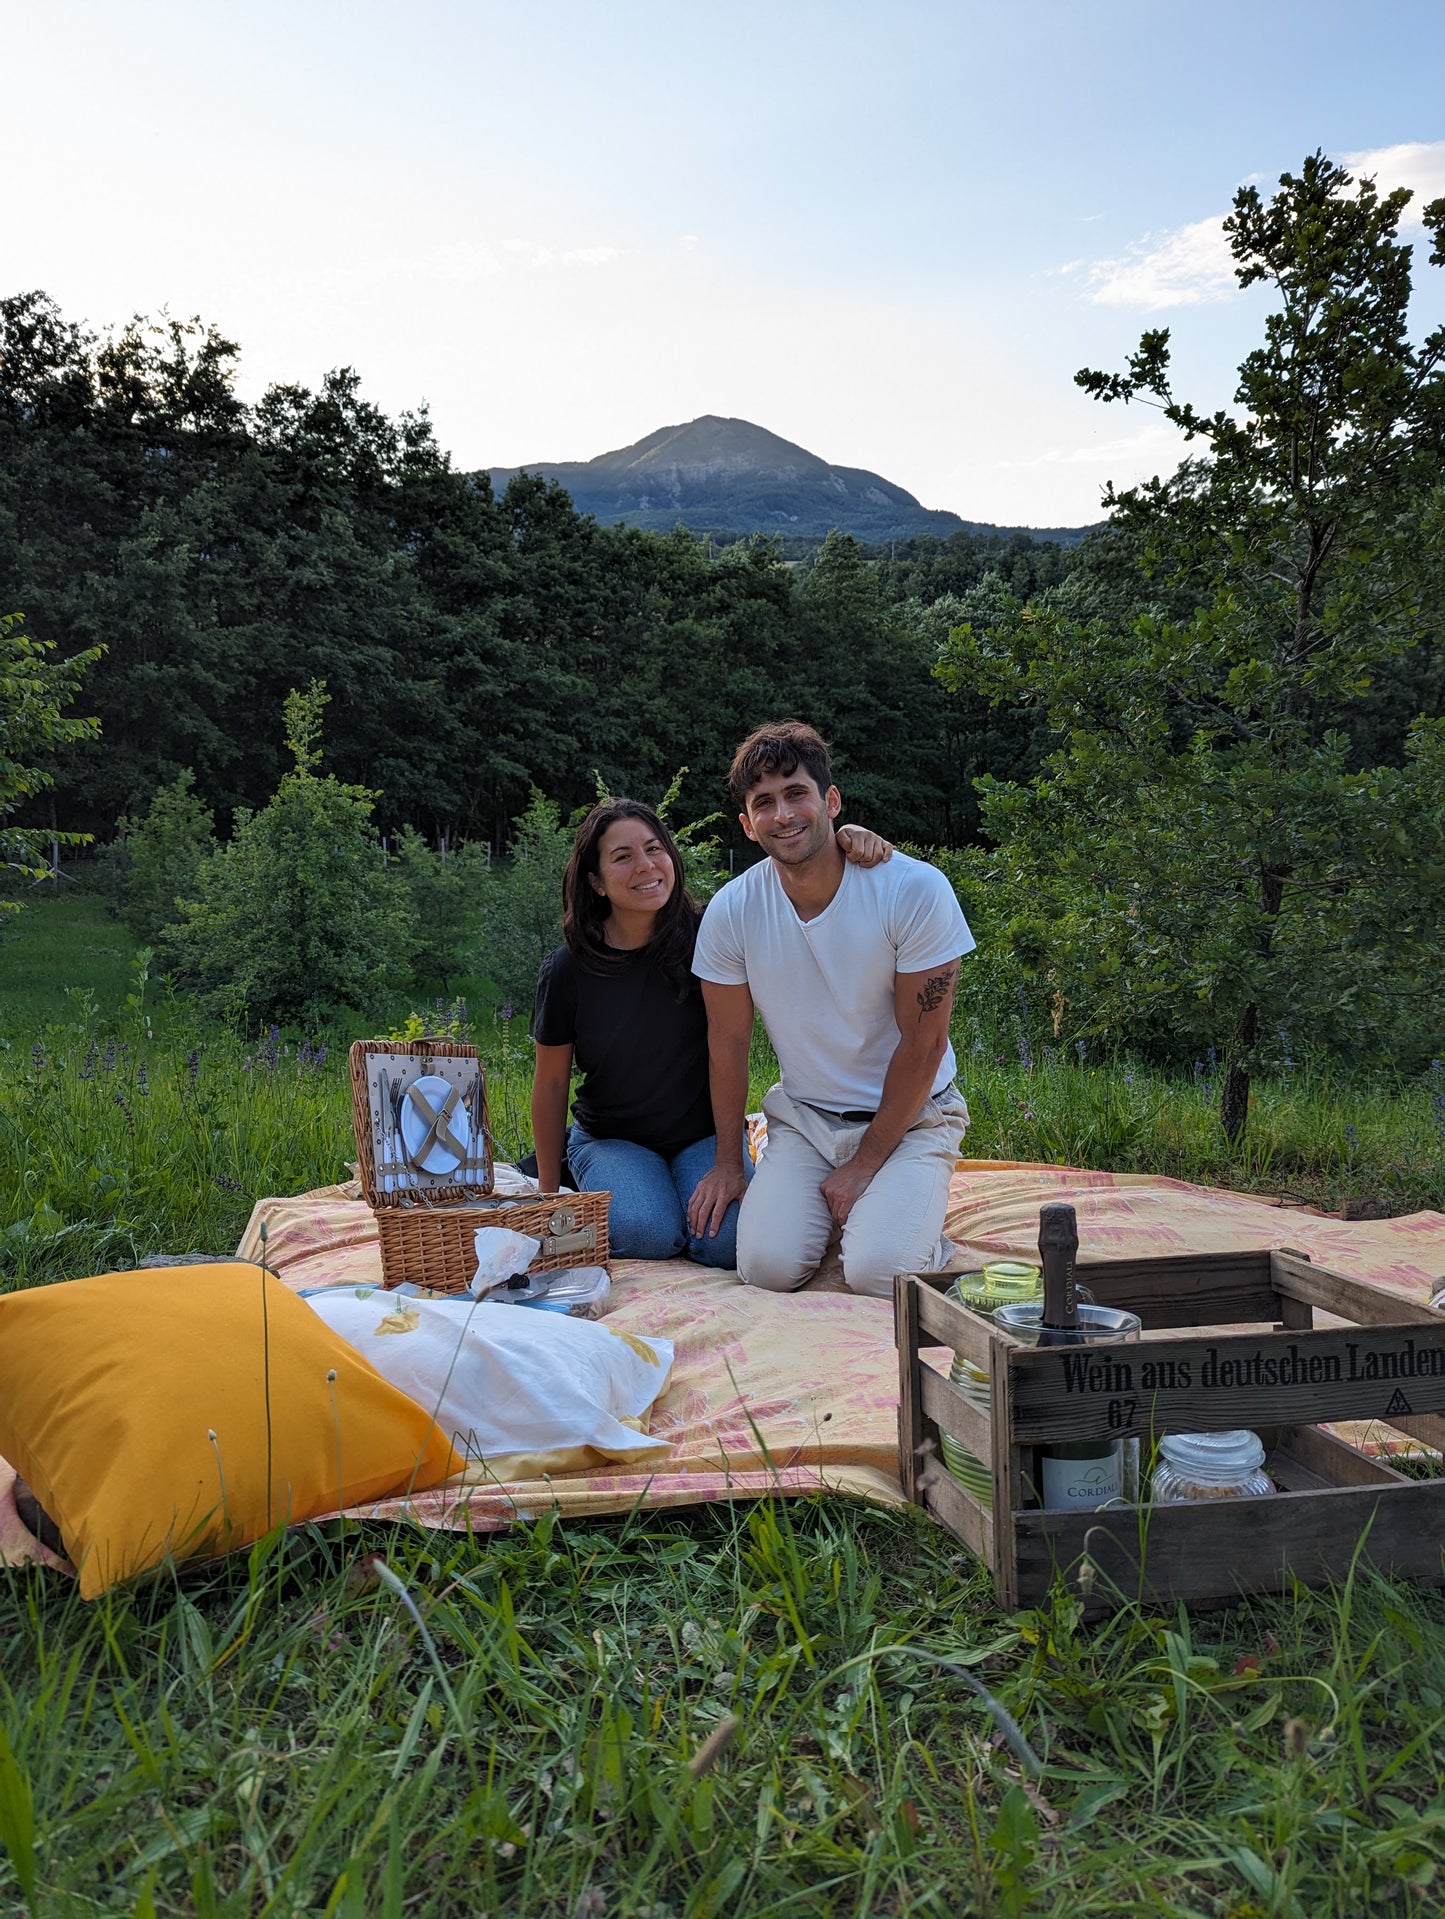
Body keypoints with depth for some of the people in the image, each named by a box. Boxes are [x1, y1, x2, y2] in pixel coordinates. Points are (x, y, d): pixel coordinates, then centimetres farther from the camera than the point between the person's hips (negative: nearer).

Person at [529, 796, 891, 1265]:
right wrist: (549, 1196, 3)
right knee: (650, 1235, -28)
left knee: (726, 1241, -24)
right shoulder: (567, 970, -12)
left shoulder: (705, 932, -12)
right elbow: (551, 1082, -2)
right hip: (611, 1139, -1)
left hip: (704, 1133, 1)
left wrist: (844, 838, -37)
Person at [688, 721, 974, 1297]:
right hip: (802, 1116, 3)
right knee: (768, 1267, -17)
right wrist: (727, 1163, 8)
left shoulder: (914, 889, -19)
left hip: (911, 1116, -3)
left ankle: (904, 1214, 12)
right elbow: (729, 1043, 2)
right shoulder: (729, 913, -10)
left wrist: (865, 1165, -13)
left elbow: (922, 1043, -14)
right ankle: (827, 1204, 16)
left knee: (878, 1273, -23)